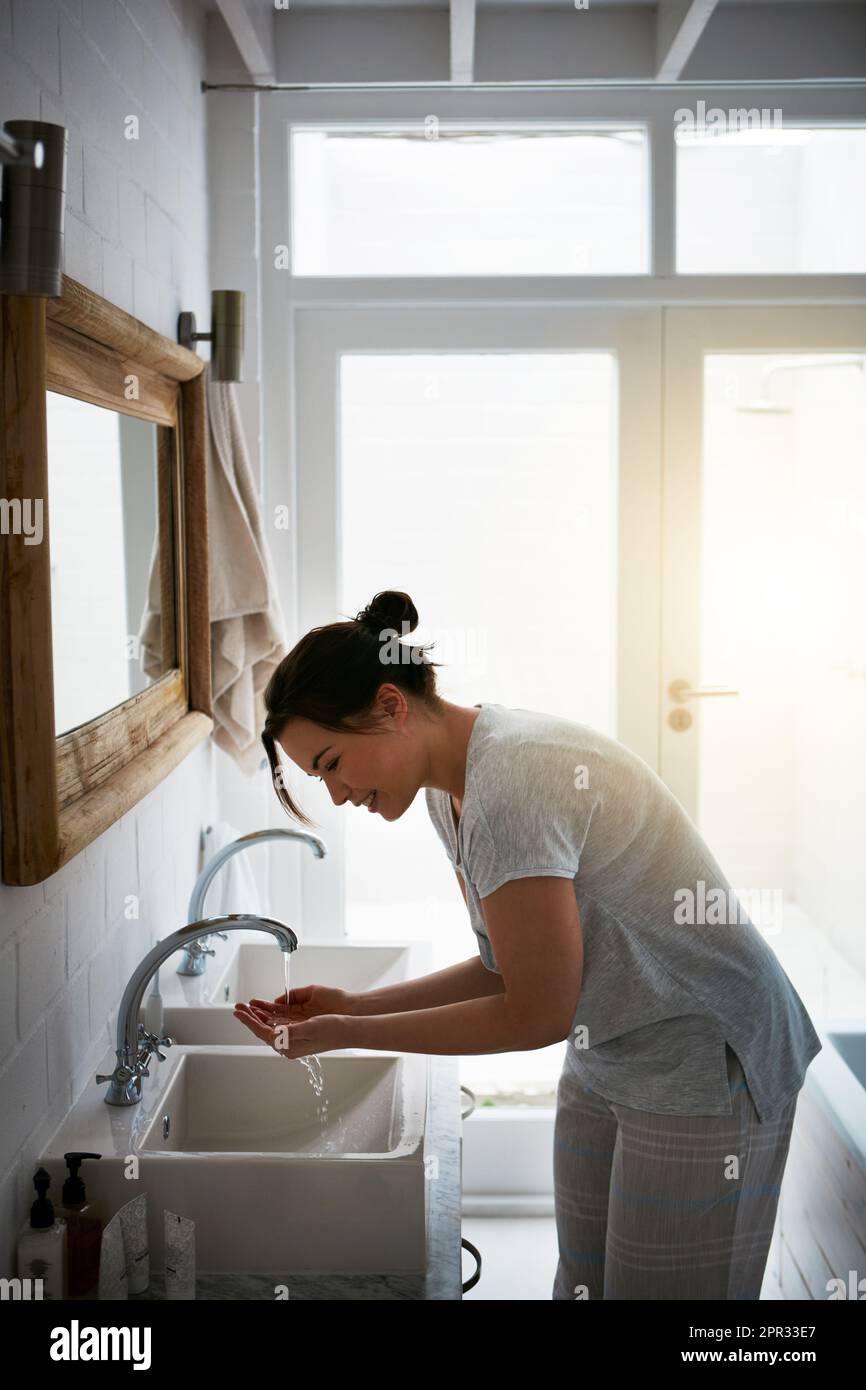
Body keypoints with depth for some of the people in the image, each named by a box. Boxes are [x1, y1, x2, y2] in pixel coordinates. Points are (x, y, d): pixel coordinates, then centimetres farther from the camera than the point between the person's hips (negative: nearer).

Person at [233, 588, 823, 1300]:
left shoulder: (511, 787, -28)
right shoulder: (452, 788, 2)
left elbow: (536, 1016, -23)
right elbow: (506, 970, 7)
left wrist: (347, 1034, -15)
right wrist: (351, 1007, -1)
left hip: (705, 1074, -9)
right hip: (605, 1064, 9)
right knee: (582, 1282, 15)